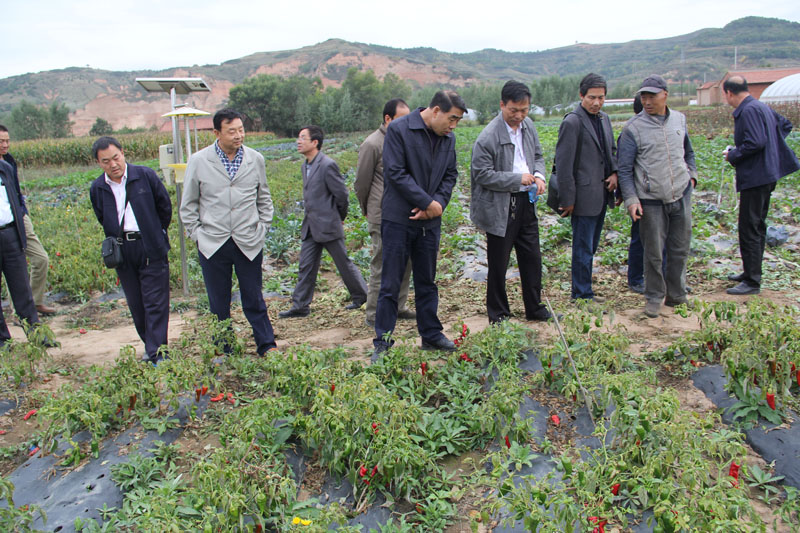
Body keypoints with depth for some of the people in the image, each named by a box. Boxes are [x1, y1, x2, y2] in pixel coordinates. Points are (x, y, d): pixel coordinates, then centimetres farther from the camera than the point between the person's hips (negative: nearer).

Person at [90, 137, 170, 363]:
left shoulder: (145, 175, -5)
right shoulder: (97, 189, 4)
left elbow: (165, 206, 6)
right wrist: (114, 243, 14)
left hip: (151, 249, -3)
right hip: (122, 251, 3)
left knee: (155, 302, -4)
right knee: (136, 304, 9)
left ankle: (156, 353, -2)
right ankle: (150, 343, 24)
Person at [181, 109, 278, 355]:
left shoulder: (255, 159, 3)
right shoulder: (198, 161, -1)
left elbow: (264, 199, 15)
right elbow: (188, 205, 7)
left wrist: (262, 230, 8)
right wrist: (197, 234, 0)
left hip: (248, 244, 1)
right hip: (212, 245, 0)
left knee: (254, 300, 7)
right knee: (218, 305, 9)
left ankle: (267, 347, 19)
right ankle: (223, 352, 22)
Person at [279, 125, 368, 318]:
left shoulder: (327, 165, -16)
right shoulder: (305, 165, 12)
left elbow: (341, 194, -13)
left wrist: (340, 218, -1)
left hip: (328, 226, -8)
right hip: (311, 227, 8)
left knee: (344, 263, 5)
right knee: (306, 266, 8)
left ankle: (361, 296, 23)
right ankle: (300, 306, 14)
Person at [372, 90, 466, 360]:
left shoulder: (448, 138, 8)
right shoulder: (398, 129, -11)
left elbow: (450, 175, 14)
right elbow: (396, 173, -16)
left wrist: (439, 203, -5)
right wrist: (428, 202, -14)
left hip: (429, 220, 6)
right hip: (398, 219, -5)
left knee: (427, 282, 15)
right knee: (390, 284, 1)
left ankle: (431, 334, 27)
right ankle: (382, 343, 10)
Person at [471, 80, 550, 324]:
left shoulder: (528, 126, 6)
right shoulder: (488, 137, -18)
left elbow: (537, 155, 19)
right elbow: (483, 175, -18)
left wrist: (539, 175, -2)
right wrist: (518, 179, -18)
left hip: (526, 203, 7)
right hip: (500, 208, -7)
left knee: (532, 258, 14)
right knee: (498, 264, 5)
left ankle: (535, 308, 30)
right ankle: (498, 315, 22)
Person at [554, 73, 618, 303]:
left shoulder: (604, 118, 12)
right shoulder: (572, 122, -13)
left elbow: (612, 150, 24)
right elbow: (564, 164, -15)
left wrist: (615, 172, 4)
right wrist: (567, 200, -15)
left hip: (602, 195, 8)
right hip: (584, 196, -8)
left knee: (591, 247, 15)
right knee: (583, 249, -1)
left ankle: (584, 292, 26)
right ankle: (582, 296, 10)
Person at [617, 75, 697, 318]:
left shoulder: (679, 120, 8)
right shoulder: (633, 128, -7)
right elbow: (624, 168, -5)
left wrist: (691, 175, 10)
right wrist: (631, 200, -12)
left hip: (681, 195, 4)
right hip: (651, 200, -4)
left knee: (680, 248, 12)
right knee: (654, 252, 2)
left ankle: (676, 294, 28)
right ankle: (654, 297, 19)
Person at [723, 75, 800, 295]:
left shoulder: (749, 110, -17)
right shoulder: (762, 107, 14)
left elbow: (755, 143, -26)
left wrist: (732, 155, -11)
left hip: (755, 177, -11)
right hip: (767, 175, 11)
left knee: (749, 229, -7)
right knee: (757, 226, 18)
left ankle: (752, 282, -3)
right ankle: (752, 272, 29)